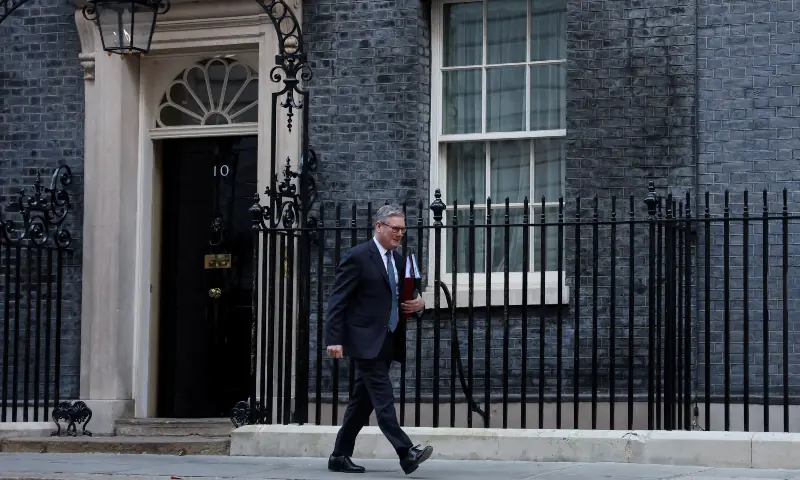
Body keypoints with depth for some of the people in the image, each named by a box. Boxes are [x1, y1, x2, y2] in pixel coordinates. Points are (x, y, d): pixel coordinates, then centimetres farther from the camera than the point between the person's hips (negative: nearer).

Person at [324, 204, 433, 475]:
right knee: (383, 398, -13)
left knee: (363, 401, 10)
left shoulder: (398, 261, 15)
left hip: (387, 342, 8)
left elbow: (400, 299, 25)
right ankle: (406, 453, -20)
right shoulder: (357, 257, -9)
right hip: (366, 341, -8)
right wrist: (334, 339, -19)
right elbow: (337, 300, -11)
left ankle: (340, 457, 16)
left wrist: (418, 304, 1)